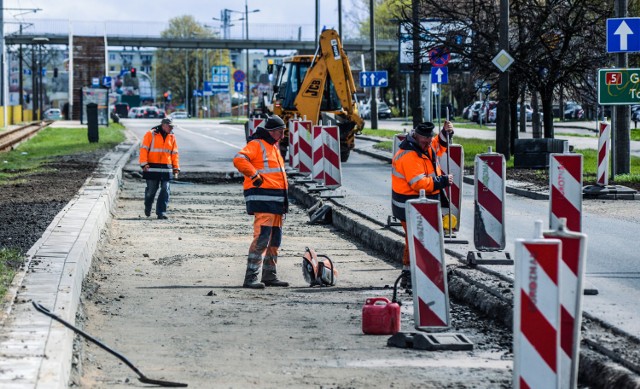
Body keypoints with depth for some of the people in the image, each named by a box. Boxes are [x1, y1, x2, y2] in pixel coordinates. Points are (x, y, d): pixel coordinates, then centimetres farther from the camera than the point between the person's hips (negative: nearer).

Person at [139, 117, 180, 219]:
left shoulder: (172, 137, 12)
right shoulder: (151, 134, -3)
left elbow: (174, 153, 16)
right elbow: (143, 149, -5)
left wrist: (176, 168, 11)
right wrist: (144, 164, -14)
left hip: (166, 168, 4)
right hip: (152, 168, -4)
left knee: (165, 190, -6)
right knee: (151, 190, 4)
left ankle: (161, 212, -2)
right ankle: (147, 208, 30)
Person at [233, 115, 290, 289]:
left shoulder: (274, 147, 22)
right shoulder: (257, 144, -9)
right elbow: (239, 160, -24)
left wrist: (284, 199, 25)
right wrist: (255, 176, -22)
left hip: (276, 200, 10)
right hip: (263, 198, -10)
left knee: (275, 239, 13)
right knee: (262, 237, -16)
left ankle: (270, 276, 21)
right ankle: (251, 277, -16)